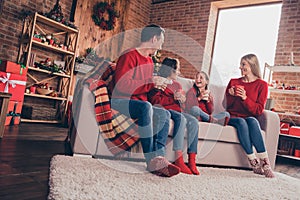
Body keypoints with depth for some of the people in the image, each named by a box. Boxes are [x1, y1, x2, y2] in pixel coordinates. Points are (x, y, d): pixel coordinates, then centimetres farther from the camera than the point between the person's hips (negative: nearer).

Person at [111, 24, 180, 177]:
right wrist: (150, 83, -18)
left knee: (164, 114, -15)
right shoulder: (130, 55, -10)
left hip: (138, 103, 8)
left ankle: (159, 156, -26)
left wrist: (156, 85, 8)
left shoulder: (149, 61, 19)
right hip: (120, 101, -8)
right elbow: (122, 85, -22)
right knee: (146, 107, -36)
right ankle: (151, 160, -34)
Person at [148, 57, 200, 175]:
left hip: (177, 111, 7)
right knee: (181, 119, -34)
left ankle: (192, 160, -25)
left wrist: (182, 99, 4)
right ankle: (178, 159, -38)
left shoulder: (177, 85, 27)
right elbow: (155, 100, -10)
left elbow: (181, 104, 29)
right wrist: (174, 98, -11)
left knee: (194, 121, -21)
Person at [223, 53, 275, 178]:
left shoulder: (261, 85, 5)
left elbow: (258, 110, -3)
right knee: (241, 122, -33)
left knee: (252, 121, -36)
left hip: (250, 118, -1)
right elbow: (226, 106, 11)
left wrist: (245, 98, -17)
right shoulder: (233, 82, 13)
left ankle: (264, 162, -36)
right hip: (233, 117, 1)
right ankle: (254, 163, -36)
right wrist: (231, 96, -9)